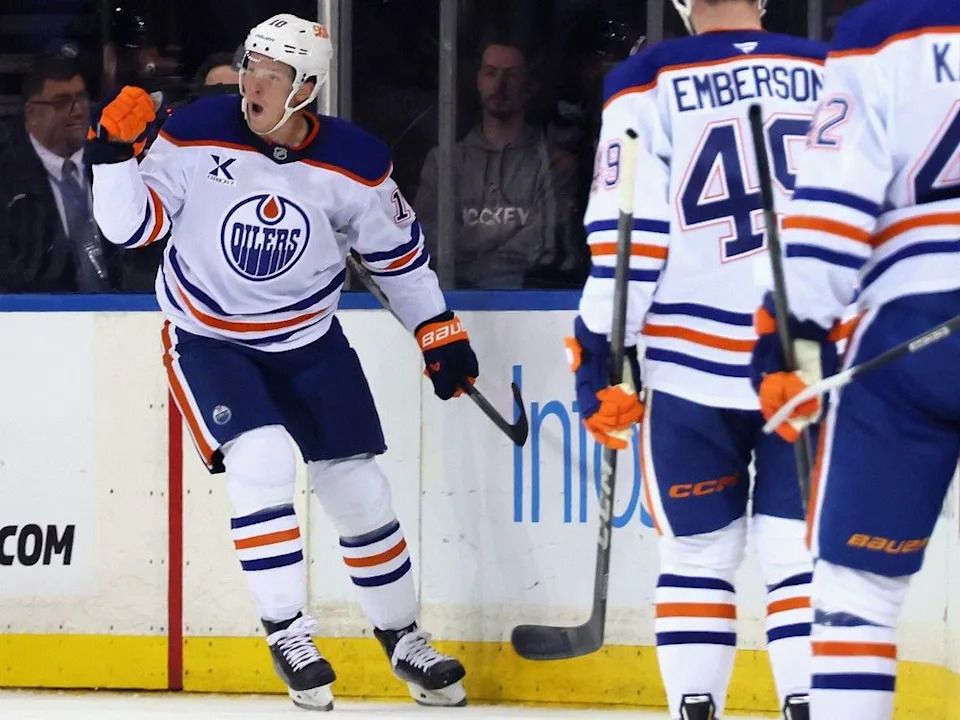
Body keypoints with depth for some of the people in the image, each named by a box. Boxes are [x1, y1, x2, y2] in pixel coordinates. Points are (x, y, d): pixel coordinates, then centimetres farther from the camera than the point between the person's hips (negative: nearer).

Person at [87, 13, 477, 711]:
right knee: (261, 461, -25)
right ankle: (288, 634, -13)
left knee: (359, 490, 5)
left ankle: (404, 640, 25)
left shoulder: (354, 164, -13)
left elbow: (399, 251, 3)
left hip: (308, 340, 2)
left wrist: (440, 332, 4)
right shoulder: (198, 135, -16)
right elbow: (133, 226, -14)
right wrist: (114, 153, -29)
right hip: (207, 338, -2)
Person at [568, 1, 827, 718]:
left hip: (693, 362, -1)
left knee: (699, 552, 9)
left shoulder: (650, 84, 0)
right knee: (802, 550, 1)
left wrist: (602, 354, -2)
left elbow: (627, 230, -6)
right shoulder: (832, 76, 6)